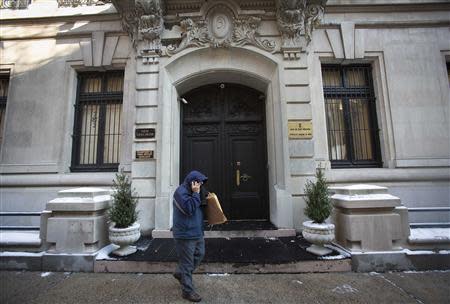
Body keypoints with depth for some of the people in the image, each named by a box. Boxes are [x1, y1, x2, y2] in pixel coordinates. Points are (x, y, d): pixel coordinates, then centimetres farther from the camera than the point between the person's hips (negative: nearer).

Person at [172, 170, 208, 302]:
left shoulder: (192, 191, 10)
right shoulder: (181, 191, -20)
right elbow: (190, 209, -28)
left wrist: (199, 193, 3)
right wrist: (196, 193, -25)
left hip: (197, 232, 10)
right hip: (185, 234, -10)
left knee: (199, 254, 21)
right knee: (187, 262, 5)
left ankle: (180, 273, 41)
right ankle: (187, 291, 23)